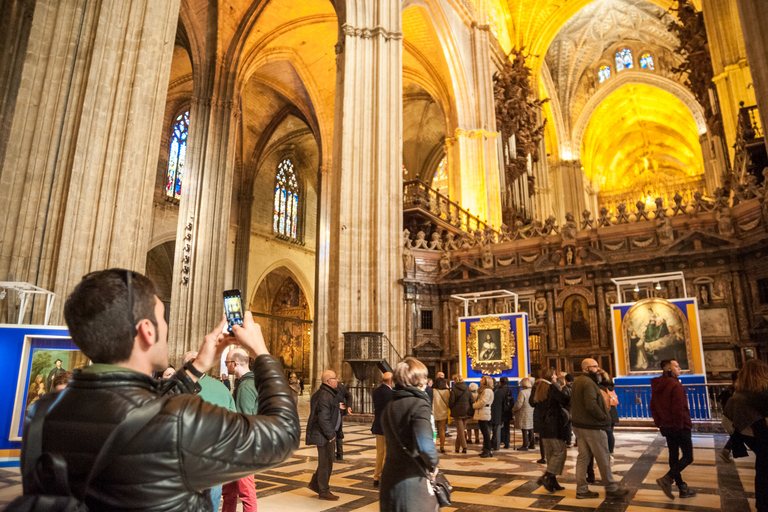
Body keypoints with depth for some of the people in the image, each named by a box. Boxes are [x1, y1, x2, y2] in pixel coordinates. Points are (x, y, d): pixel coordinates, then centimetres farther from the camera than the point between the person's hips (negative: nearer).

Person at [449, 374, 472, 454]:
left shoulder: (454, 389, -11)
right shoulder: (467, 389, 3)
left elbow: (451, 401, -10)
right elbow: (471, 400, 3)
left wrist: (450, 408, 8)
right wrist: (470, 410, 11)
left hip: (457, 412, -4)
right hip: (466, 412, 4)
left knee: (460, 430, 2)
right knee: (462, 429, 14)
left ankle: (464, 447, -5)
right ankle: (457, 446, 21)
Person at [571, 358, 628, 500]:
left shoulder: (577, 382, 13)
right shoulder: (588, 383, -18)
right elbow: (591, 405, -26)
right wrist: (604, 417, -14)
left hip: (579, 425, 9)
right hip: (592, 427, -9)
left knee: (583, 457, 11)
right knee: (603, 459, 5)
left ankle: (582, 490, 16)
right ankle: (611, 488, 18)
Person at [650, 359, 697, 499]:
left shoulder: (657, 386, 9)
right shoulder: (675, 385, -18)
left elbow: (653, 407, 13)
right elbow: (678, 409, -22)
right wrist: (680, 425, -12)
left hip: (666, 427, 8)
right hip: (680, 426, -8)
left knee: (673, 455, 12)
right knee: (688, 456, 0)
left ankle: (682, 488, 19)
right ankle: (667, 479, -11)